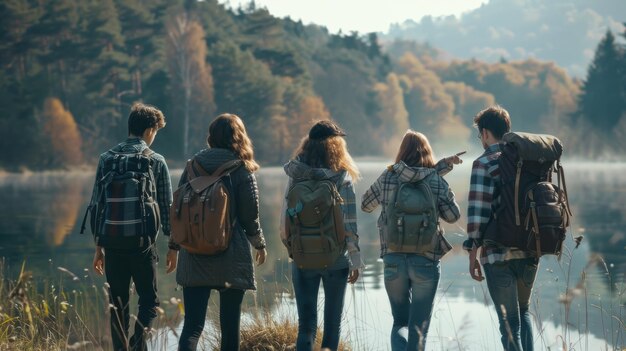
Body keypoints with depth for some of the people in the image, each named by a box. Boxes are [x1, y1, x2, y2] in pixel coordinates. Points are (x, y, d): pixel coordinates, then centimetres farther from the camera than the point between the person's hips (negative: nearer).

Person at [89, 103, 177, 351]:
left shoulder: (107, 159, 5)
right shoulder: (156, 161, -2)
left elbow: (96, 205, 6)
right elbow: (166, 206, 0)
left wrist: (98, 246, 13)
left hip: (112, 242, 3)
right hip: (143, 243, -2)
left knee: (118, 304, 11)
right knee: (149, 300, 7)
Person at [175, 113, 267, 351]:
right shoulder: (242, 171, -5)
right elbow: (250, 216, -3)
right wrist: (260, 244, 14)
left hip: (194, 258, 2)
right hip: (232, 258, -2)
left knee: (193, 324, -3)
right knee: (229, 324, 11)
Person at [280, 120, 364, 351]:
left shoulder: (295, 177, -2)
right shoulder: (342, 178, -9)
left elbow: (285, 222, 0)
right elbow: (349, 224, -11)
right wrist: (355, 260, -5)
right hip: (336, 260, -1)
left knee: (306, 322, 3)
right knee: (333, 319, 15)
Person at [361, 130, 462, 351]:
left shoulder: (387, 178, -1)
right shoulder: (437, 181, -3)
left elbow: (365, 205, 13)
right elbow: (453, 216, 7)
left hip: (393, 260, 1)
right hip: (426, 261, -1)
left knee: (400, 322, 14)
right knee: (419, 326, 8)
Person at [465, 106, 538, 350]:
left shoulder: (484, 163, -8)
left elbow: (478, 211, -13)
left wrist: (473, 253, -7)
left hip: (499, 254, -6)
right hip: (531, 252, 6)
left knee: (509, 321, 1)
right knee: (523, 312, 25)